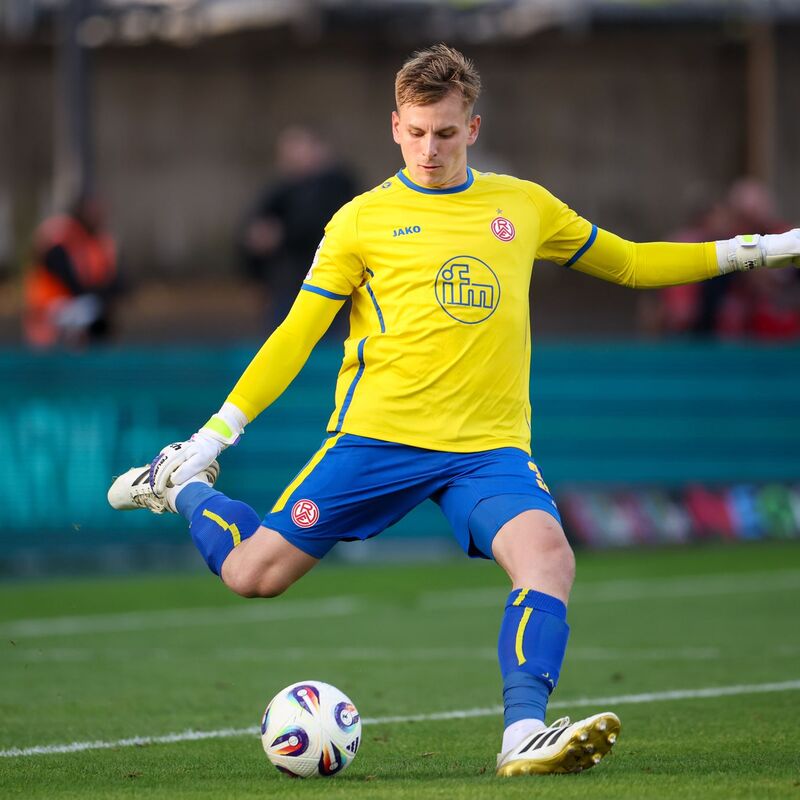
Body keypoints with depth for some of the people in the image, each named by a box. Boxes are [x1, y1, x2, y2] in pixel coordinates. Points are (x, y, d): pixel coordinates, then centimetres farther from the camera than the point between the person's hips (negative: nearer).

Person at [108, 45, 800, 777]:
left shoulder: (525, 206, 13)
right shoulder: (363, 220, 3)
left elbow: (629, 263, 26)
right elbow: (295, 336, 5)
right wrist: (216, 434, -1)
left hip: (490, 446, 2)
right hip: (378, 434, -2)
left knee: (548, 554, -28)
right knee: (253, 573, -3)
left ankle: (524, 734, -31)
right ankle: (182, 484, 27)